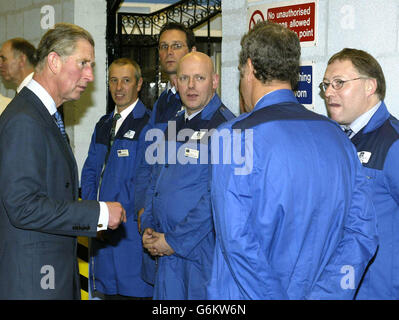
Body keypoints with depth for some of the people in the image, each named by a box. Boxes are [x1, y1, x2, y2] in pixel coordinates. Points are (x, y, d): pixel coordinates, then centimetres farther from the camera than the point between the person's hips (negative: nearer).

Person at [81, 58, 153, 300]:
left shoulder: (148, 125, -8)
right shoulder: (104, 125, 17)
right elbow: (90, 172, 16)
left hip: (130, 232, -7)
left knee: (132, 292, -4)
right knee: (109, 292, 12)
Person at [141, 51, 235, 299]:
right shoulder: (174, 126, 14)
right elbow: (156, 183, 20)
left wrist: (174, 240, -15)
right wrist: (149, 228, 5)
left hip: (203, 249, -7)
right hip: (168, 251, 7)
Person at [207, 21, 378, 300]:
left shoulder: (235, 136, -14)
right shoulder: (336, 134, 2)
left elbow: (236, 239, -21)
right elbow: (362, 232, -1)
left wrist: (275, 295, -14)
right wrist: (320, 293, -6)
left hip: (249, 293, -5)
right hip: (320, 291, 5)